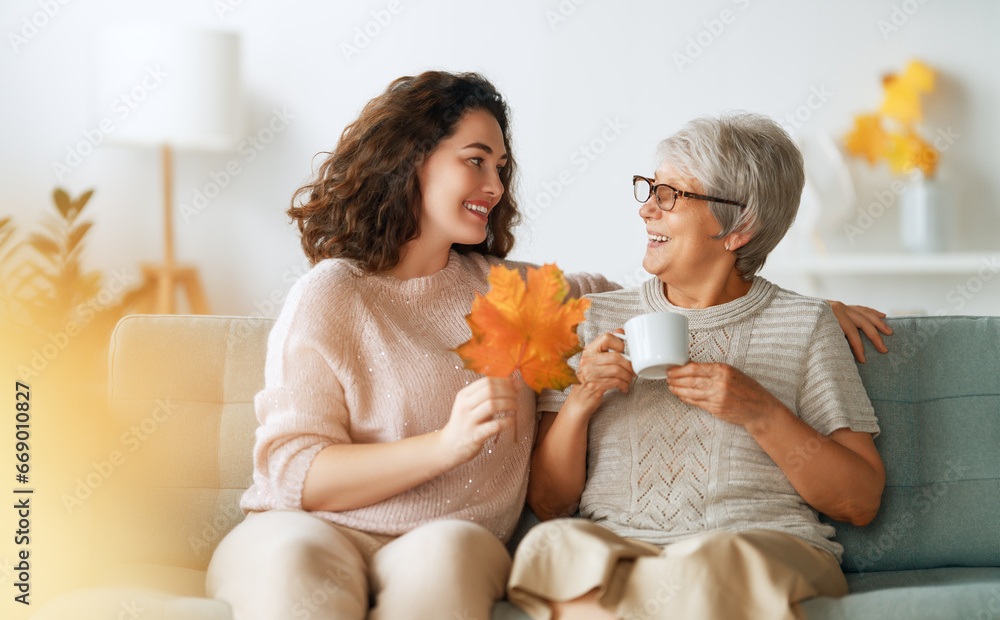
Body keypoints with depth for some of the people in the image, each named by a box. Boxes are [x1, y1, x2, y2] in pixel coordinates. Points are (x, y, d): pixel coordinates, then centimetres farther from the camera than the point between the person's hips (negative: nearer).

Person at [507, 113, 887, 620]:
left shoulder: (803, 325, 11)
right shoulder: (594, 319, 16)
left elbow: (861, 502, 5)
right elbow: (547, 502, 13)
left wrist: (761, 413, -8)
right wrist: (578, 403, -5)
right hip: (612, 548, 1)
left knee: (721, 561, -37)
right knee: (553, 545, -34)